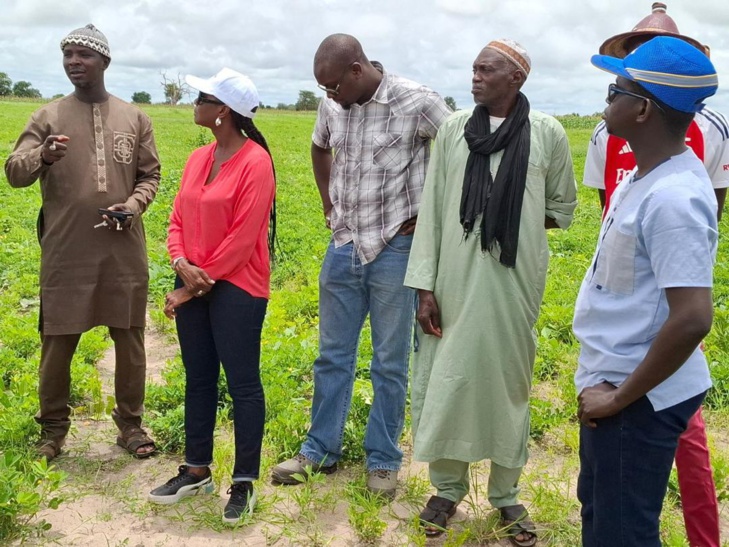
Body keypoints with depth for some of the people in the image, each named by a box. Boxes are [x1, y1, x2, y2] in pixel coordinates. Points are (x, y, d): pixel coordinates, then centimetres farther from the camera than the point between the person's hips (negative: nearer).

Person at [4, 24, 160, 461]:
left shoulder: (134, 118, 6)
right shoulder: (48, 117, 3)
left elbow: (151, 176, 11)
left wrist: (133, 206, -10)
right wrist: (41, 156, -26)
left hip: (125, 251, 1)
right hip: (66, 252, 0)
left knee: (130, 339, 8)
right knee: (58, 342, 6)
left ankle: (131, 422, 25)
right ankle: (53, 427, 24)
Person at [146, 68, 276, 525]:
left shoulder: (255, 162, -14)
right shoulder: (198, 159, 10)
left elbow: (242, 238, -17)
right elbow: (179, 219, 11)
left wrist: (198, 284, -14)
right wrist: (182, 265, -9)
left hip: (236, 290, -7)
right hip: (194, 286, 8)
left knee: (243, 383, 2)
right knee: (199, 378, 15)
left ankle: (244, 482, 13)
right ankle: (197, 470, 29)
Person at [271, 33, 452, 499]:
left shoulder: (417, 103, -13)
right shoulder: (332, 107, 3)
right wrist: (328, 203, 13)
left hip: (395, 249, -5)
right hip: (343, 247, 5)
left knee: (390, 363, 6)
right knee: (332, 356, 13)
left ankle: (383, 460, 21)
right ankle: (320, 451, 27)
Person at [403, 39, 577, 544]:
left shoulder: (548, 133, -1)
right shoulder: (454, 129, 2)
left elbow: (563, 207, 12)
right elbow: (432, 210, 1)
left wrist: (518, 225, -2)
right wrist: (424, 286, -4)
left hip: (515, 282, -1)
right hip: (456, 280, 1)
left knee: (509, 384, 9)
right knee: (446, 382, 7)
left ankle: (507, 495, 26)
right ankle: (449, 488, 26)